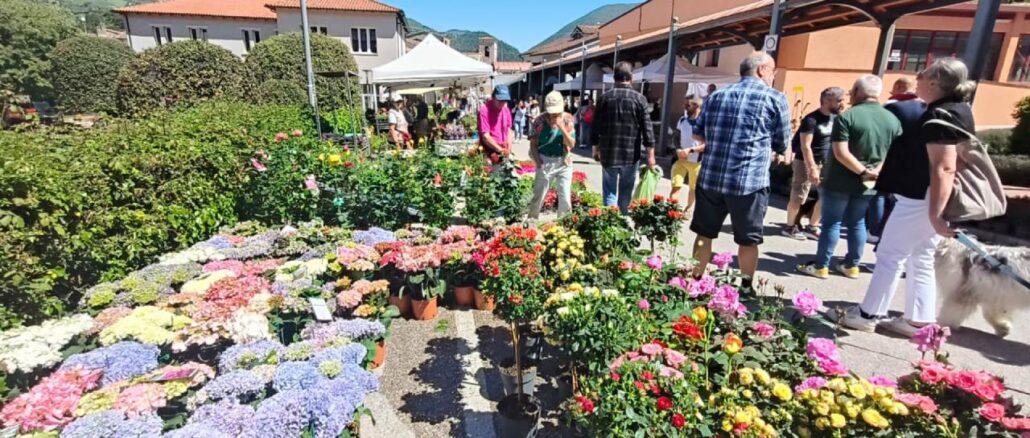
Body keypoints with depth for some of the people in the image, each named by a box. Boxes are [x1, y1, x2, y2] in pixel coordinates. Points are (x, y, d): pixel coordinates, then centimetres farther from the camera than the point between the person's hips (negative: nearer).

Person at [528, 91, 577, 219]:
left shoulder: (568, 119, 0)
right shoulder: (540, 120, -4)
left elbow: (571, 144, -7)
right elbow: (533, 144, 0)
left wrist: (561, 127, -18)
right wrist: (538, 161, -12)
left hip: (564, 162, 2)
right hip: (545, 162, -2)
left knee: (566, 198, 4)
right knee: (538, 196, 5)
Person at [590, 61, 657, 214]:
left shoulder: (604, 97, 0)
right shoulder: (639, 98, -4)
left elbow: (596, 126, 3)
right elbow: (646, 128, -6)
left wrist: (596, 148, 15)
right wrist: (650, 154, -1)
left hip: (608, 153, 1)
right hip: (631, 154, 0)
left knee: (609, 191, 9)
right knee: (625, 193, 14)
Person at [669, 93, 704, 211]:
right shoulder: (682, 120, 2)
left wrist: (690, 150, -27)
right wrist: (678, 150, -9)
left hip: (696, 162, -2)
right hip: (681, 160, 2)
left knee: (693, 189, 14)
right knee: (675, 187, -9)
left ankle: (688, 209, 35)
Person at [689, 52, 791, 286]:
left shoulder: (715, 95, 12)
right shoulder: (775, 98, 0)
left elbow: (698, 134, 18)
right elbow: (782, 144, 6)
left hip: (710, 178, 4)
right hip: (749, 181, -4)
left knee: (704, 234, 13)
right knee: (748, 240, 11)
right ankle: (747, 288, 23)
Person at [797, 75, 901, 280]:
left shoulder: (846, 117, -13)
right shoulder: (893, 120, 5)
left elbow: (841, 153, -21)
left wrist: (863, 171, -14)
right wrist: (875, 172, -6)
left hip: (839, 182, -5)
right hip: (868, 185, 5)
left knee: (831, 223, 2)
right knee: (857, 224, 15)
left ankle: (821, 266, 8)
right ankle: (852, 266, 23)